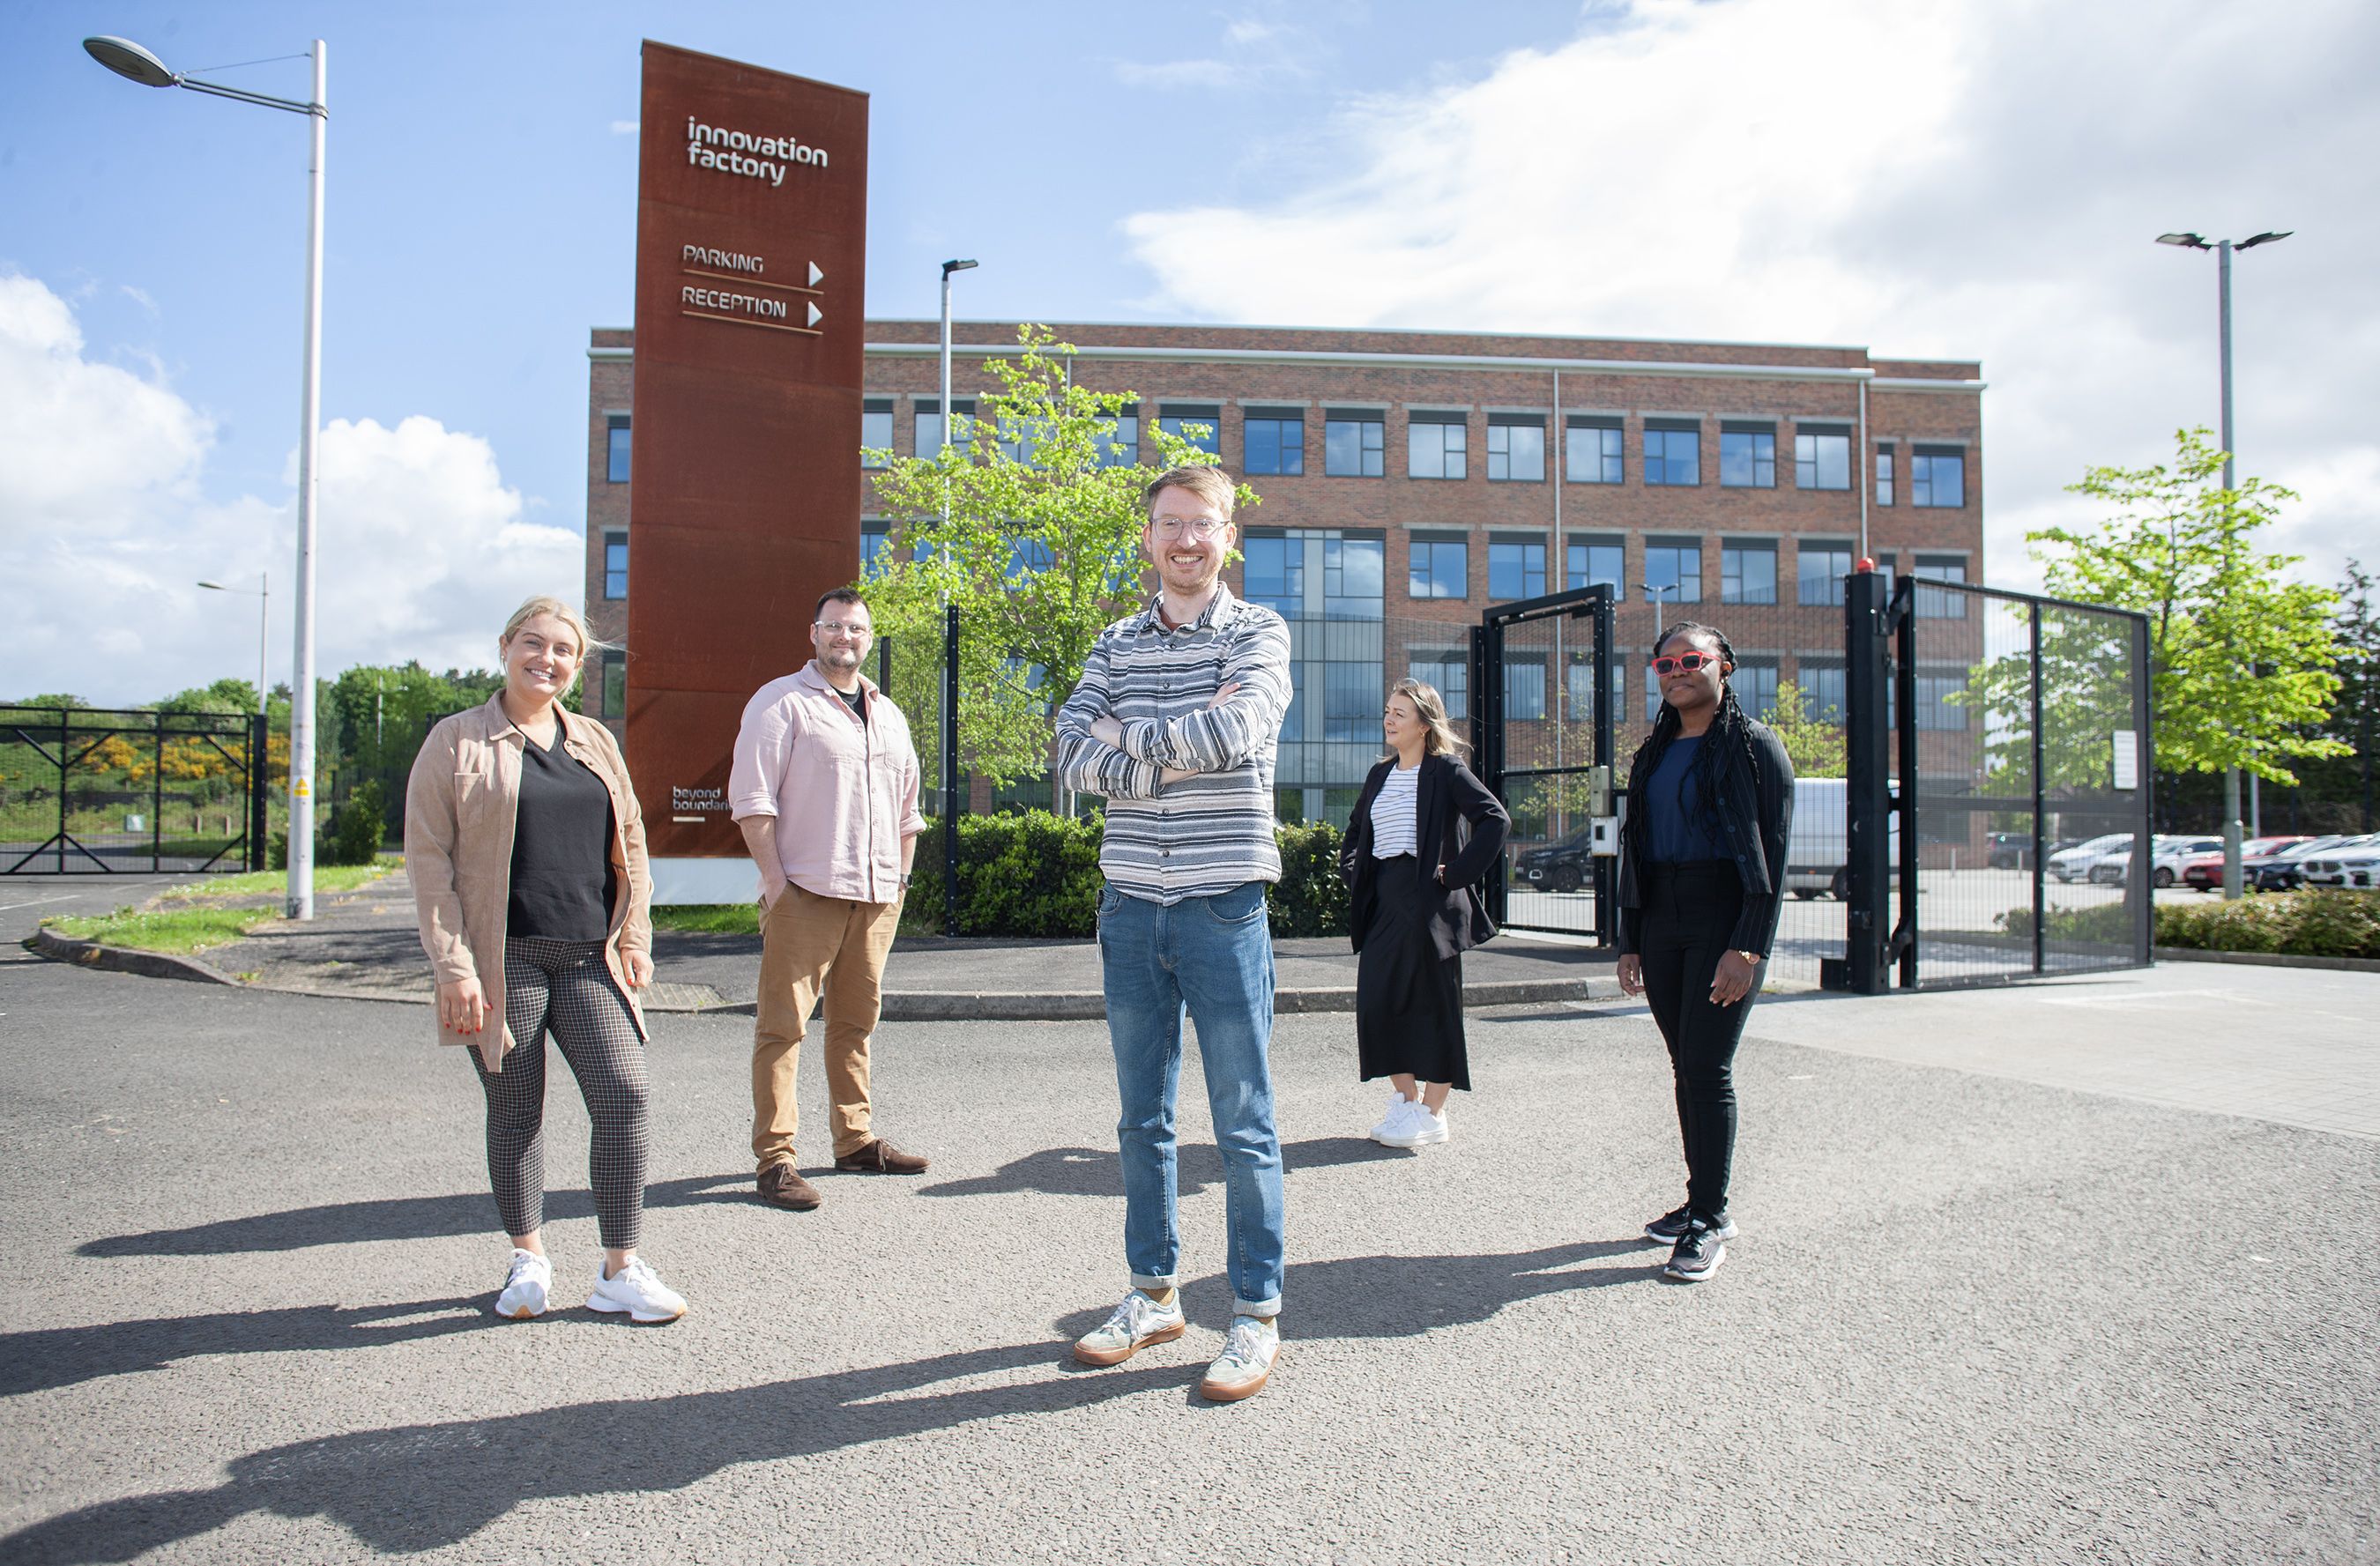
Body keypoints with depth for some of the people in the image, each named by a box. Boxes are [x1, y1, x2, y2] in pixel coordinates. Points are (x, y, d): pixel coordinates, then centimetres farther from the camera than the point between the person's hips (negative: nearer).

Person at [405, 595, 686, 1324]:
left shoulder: (597, 743, 14)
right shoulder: (457, 742, 1)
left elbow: (630, 846, 17)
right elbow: (428, 858, -3)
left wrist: (633, 940, 7)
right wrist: (452, 966, -10)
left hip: (589, 959, 3)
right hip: (503, 962, -3)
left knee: (626, 1095, -5)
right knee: (515, 1111, 6)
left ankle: (621, 1271, 6)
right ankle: (529, 1261, 25)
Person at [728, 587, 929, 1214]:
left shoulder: (887, 714, 19)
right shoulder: (780, 703, 0)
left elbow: (907, 803, 24)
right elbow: (751, 796, -7)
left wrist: (900, 876, 16)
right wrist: (774, 878, -12)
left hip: (877, 896, 6)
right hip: (806, 893, -6)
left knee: (856, 1021, 13)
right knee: (783, 1025, -5)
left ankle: (856, 1142, 22)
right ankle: (774, 1159, -1)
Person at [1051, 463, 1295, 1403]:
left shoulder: (1257, 633, -1)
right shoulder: (1115, 645, 10)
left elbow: (1238, 730, -21)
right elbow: (1076, 761, -5)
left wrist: (1129, 737, -9)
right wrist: (1187, 744, -14)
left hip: (1223, 907, -4)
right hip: (1132, 905, 4)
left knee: (1243, 1125, 4)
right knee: (1142, 1120, 14)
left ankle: (1257, 1315, 18)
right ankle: (1154, 1294, 30)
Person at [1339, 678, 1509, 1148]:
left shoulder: (1445, 770, -6)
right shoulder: (1380, 775, 15)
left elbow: (1496, 820, -16)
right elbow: (1355, 832, 29)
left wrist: (1456, 874, -16)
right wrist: (1353, 872, 14)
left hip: (1429, 903, -7)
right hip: (1383, 902, 7)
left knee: (1432, 1004, 1)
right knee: (1377, 1001, 4)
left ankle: (1432, 1114, 9)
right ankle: (1405, 1099, 19)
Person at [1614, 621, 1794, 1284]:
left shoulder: (1753, 746, -4)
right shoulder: (1653, 754, 16)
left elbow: (1773, 852, -10)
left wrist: (1748, 947, -18)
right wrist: (1630, 941, 13)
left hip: (1725, 921, -6)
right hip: (1661, 924, 6)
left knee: (1706, 1066, -9)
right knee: (1687, 1066, 10)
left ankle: (1710, 1219, 0)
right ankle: (1703, 1201, 20)